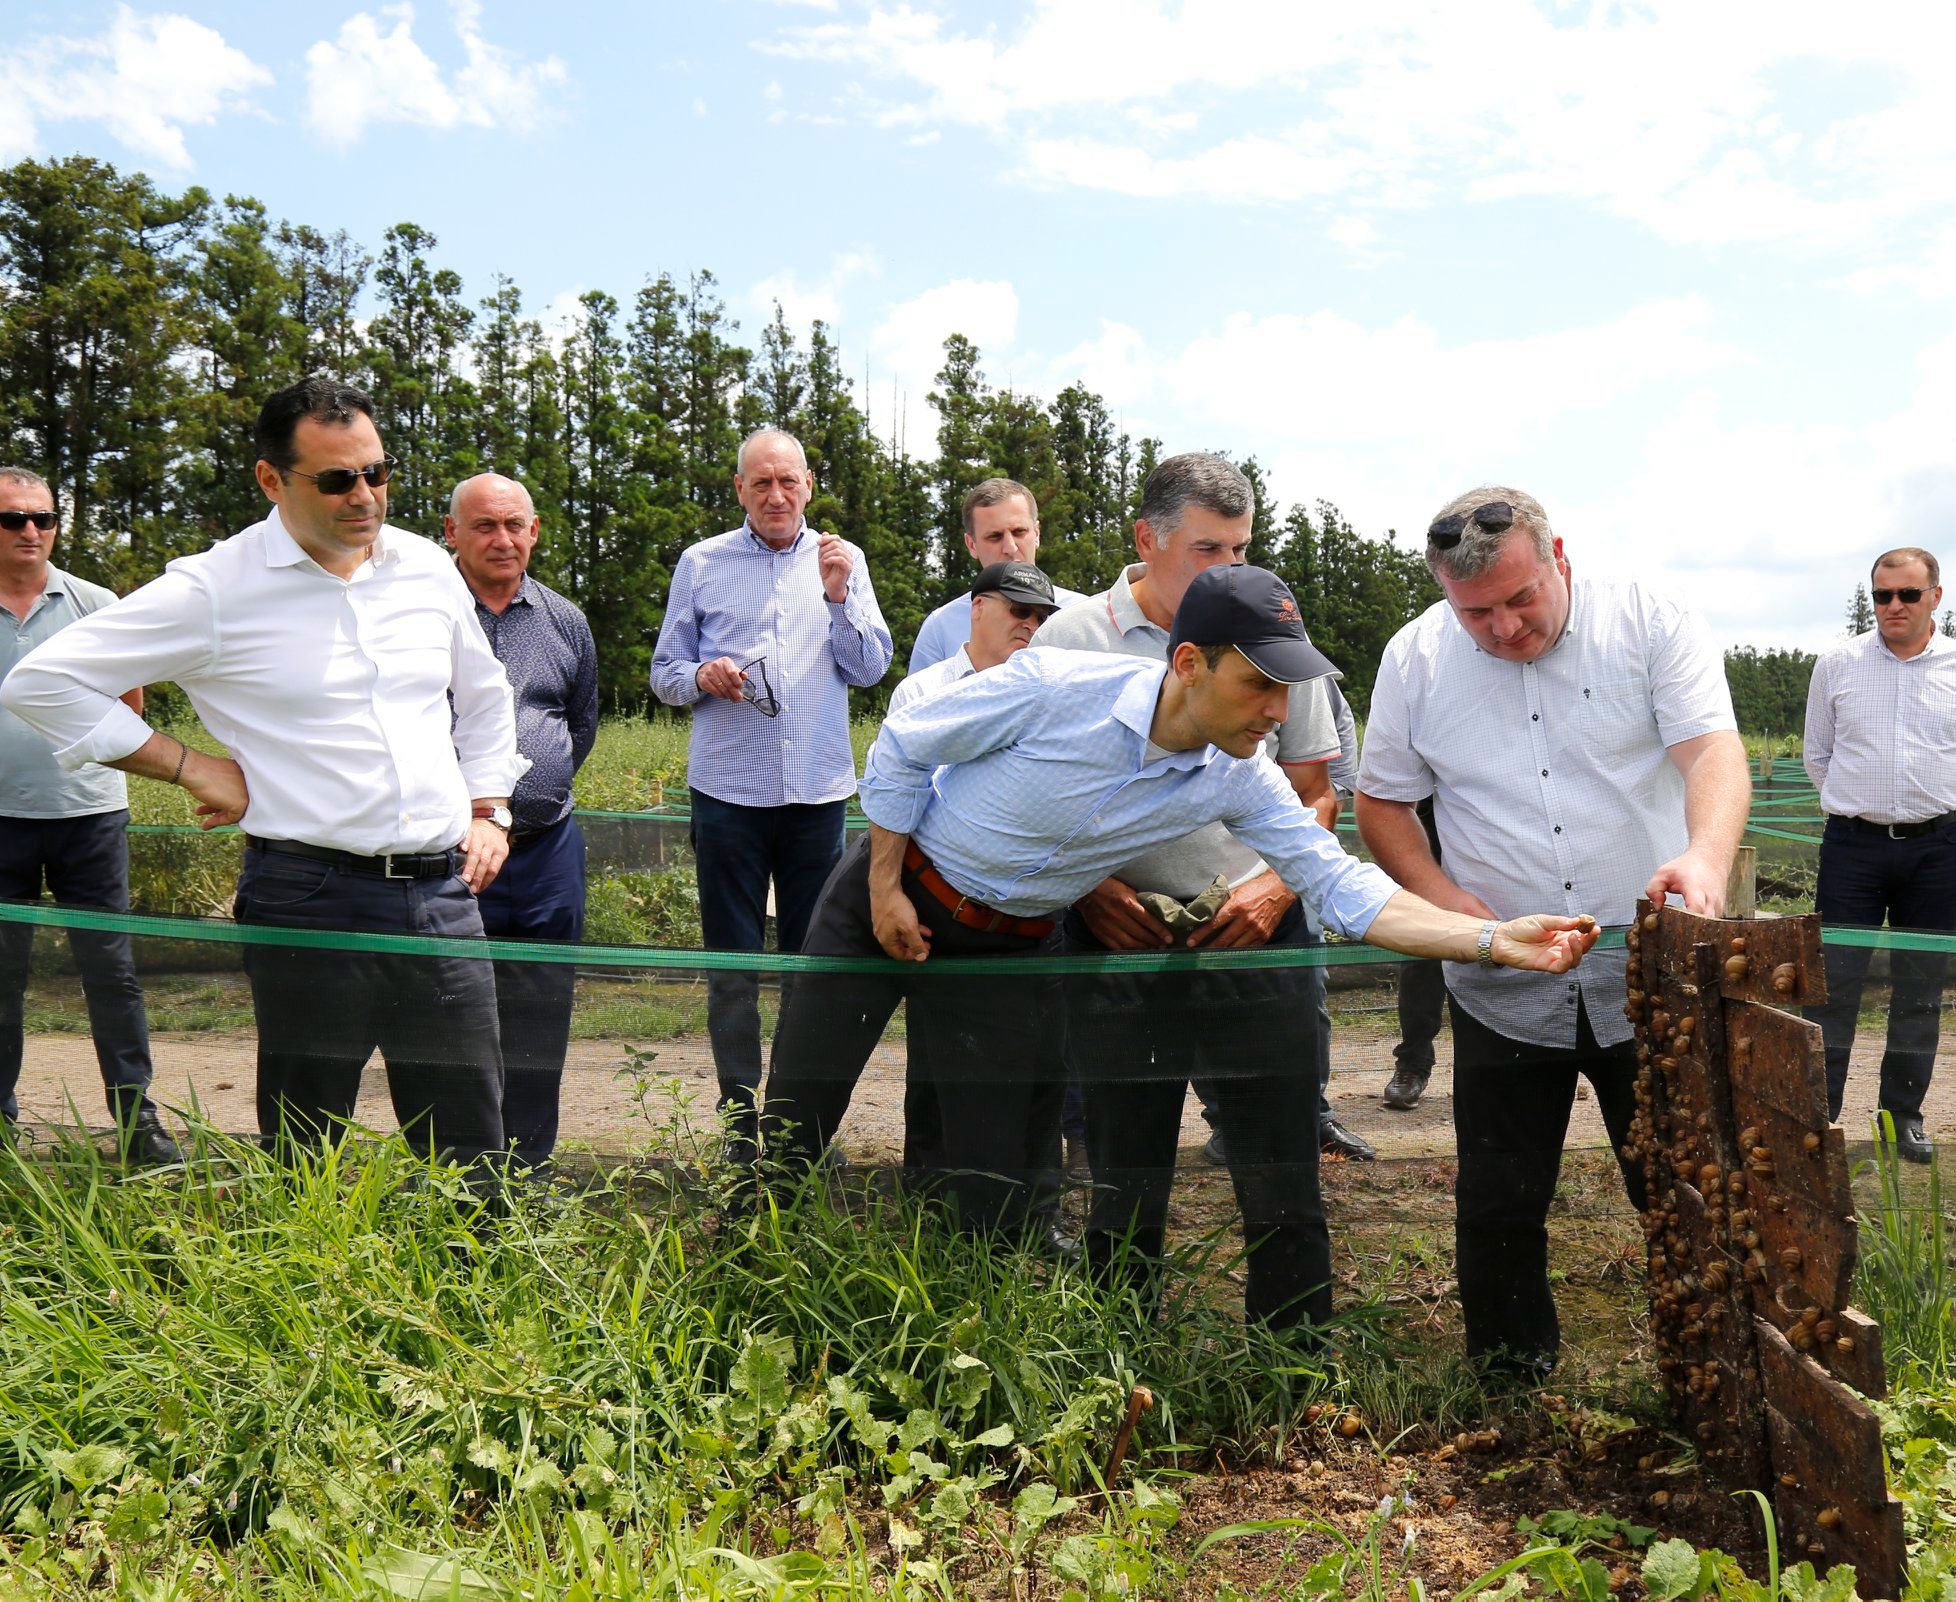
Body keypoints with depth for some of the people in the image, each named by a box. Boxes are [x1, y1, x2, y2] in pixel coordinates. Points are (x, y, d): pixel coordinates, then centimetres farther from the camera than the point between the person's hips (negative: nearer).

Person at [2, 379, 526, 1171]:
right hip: (309, 900, -4)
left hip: (444, 893, 4)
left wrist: (488, 810, 16)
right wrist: (189, 767, -5)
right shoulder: (214, 590, -5)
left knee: (472, 1158, 9)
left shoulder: (426, 567, 10)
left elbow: (484, 698, 27)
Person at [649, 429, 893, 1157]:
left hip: (817, 791, 1)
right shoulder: (701, 563, 6)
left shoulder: (844, 560, 9)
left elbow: (870, 668, 3)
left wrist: (839, 596, -11)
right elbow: (664, 672, 8)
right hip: (728, 790, -1)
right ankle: (739, 1117, 14)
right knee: (731, 963, 4)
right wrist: (701, 677, -13)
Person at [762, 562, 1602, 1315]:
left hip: (1001, 944, 3)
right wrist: (886, 889, -10)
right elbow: (901, 747, -14)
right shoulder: (1055, 686, -28)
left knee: (995, 1176, 6)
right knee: (791, 1131, 4)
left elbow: (1342, 885, -16)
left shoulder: (1239, 778, -14)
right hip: (892, 897, -2)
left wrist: (1496, 938, -27)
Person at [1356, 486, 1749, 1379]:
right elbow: (1381, 803, 6)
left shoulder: (1649, 625, -6)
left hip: (1651, 982, -1)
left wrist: (1706, 855, -37)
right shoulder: (1416, 657, -1)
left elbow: (1712, 747, -17)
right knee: (1498, 1208, 10)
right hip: (1502, 995, 2)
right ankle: (1509, 1392, 29)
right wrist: (1440, 895, -11)